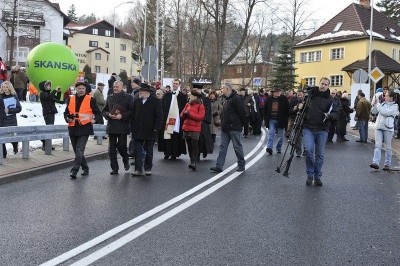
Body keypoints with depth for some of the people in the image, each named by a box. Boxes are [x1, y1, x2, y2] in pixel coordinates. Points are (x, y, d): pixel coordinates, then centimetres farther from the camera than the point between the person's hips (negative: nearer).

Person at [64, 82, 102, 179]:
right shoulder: (70, 99, 12)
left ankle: (74, 170, -14)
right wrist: (67, 119, -2)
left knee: (79, 150, -14)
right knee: (77, 151, 12)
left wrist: (94, 120, -17)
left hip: (84, 129, -5)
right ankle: (85, 168, 27)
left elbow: (98, 113, 3)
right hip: (73, 129, 5)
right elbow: (66, 113, 20)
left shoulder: (90, 100, 0)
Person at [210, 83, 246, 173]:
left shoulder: (236, 98, -14)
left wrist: (241, 124, -9)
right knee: (223, 146, 5)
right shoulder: (226, 99, 16)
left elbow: (242, 112, -16)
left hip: (234, 128, -9)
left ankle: (241, 165, 15)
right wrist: (223, 122, 16)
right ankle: (219, 166, 5)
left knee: (237, 147, 2)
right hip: (225, 128, 9)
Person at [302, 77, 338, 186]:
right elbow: (302, 106, 19)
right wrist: (300, 107, -5)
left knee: (320, 154, 6)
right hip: (308, 128, 0)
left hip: (322, 130, 1)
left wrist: (329, 115, -20)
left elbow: (336, 115, 2)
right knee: (308, 150, -15)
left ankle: (317, 176, 20)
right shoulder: (310, 95, 6)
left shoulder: (330, 99, 4)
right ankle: (310, 174, 2)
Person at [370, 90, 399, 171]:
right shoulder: (382, 104, 12)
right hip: (379, 127, 4)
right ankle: (375, 163, -11)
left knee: (388, 147, 5)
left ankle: (387, 164, 13)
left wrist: (378, 104, -7)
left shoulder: (394, 106, -5)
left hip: (388, 128, -4)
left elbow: (384, 112, -19)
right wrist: (375, 104, 0)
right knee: (377, 146, -5)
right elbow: (373, 112, 13)